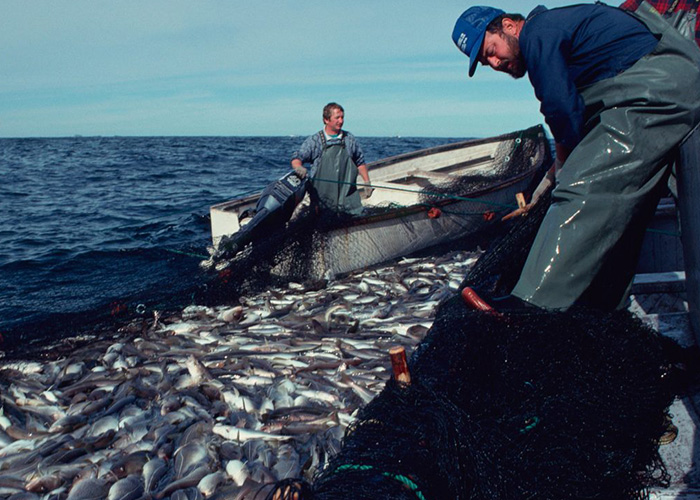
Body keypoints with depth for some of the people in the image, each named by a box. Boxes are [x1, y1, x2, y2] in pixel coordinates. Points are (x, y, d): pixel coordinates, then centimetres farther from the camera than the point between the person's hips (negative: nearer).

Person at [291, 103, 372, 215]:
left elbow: (360, 162, 19)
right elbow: (296, 158, 0)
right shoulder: (314, 141, 3)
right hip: (322, 196, -2)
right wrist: (299, 167, -23)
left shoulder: (349, 139, 11)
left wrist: (367, 182, 14)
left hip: (348, 193, 2)